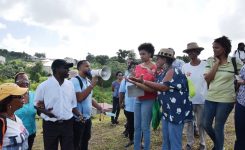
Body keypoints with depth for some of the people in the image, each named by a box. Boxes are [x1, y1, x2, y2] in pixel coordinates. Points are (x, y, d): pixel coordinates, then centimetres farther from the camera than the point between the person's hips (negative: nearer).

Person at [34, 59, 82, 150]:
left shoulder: (70, 84, 2)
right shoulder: (44, 86, -9)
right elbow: (36, 105, 0)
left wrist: (79, 115, -6)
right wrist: (45, 111, -19)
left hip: (67, 124, 3)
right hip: (50, 125, -3)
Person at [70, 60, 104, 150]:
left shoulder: (88, 81, 8)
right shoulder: (74, 80, -16)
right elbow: (79, 98, -27)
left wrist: (100, 108, 8)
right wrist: (92, 85, -24)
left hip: (88, 118, 7)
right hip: (78, 119, -7)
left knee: (85, 142, 21)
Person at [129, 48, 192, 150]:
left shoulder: (172, 71, -14)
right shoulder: (161, 73, 13)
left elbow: (163, 87, -24)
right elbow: (153, 89, 9)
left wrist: (143, 81, -21)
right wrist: (136, 83, 5)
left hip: (176, 111, -9)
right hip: (167, 111, 9)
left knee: (174, 141, -1)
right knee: (165, 140, 18)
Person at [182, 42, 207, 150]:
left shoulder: (205, 65, -7)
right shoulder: (185, 66, 0)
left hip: (202, 99, -2)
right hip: (188, 99, 2)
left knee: (201, 123, 11)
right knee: (189, 122, 12)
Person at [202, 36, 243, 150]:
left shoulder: (235, 62, -7)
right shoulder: (210, 61, -1)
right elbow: (207, 78, -10)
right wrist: (217, 63, -12)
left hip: (226, 99, -3)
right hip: (210, 98, 4)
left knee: (218, 127, 5)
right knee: (206, 125, 10)